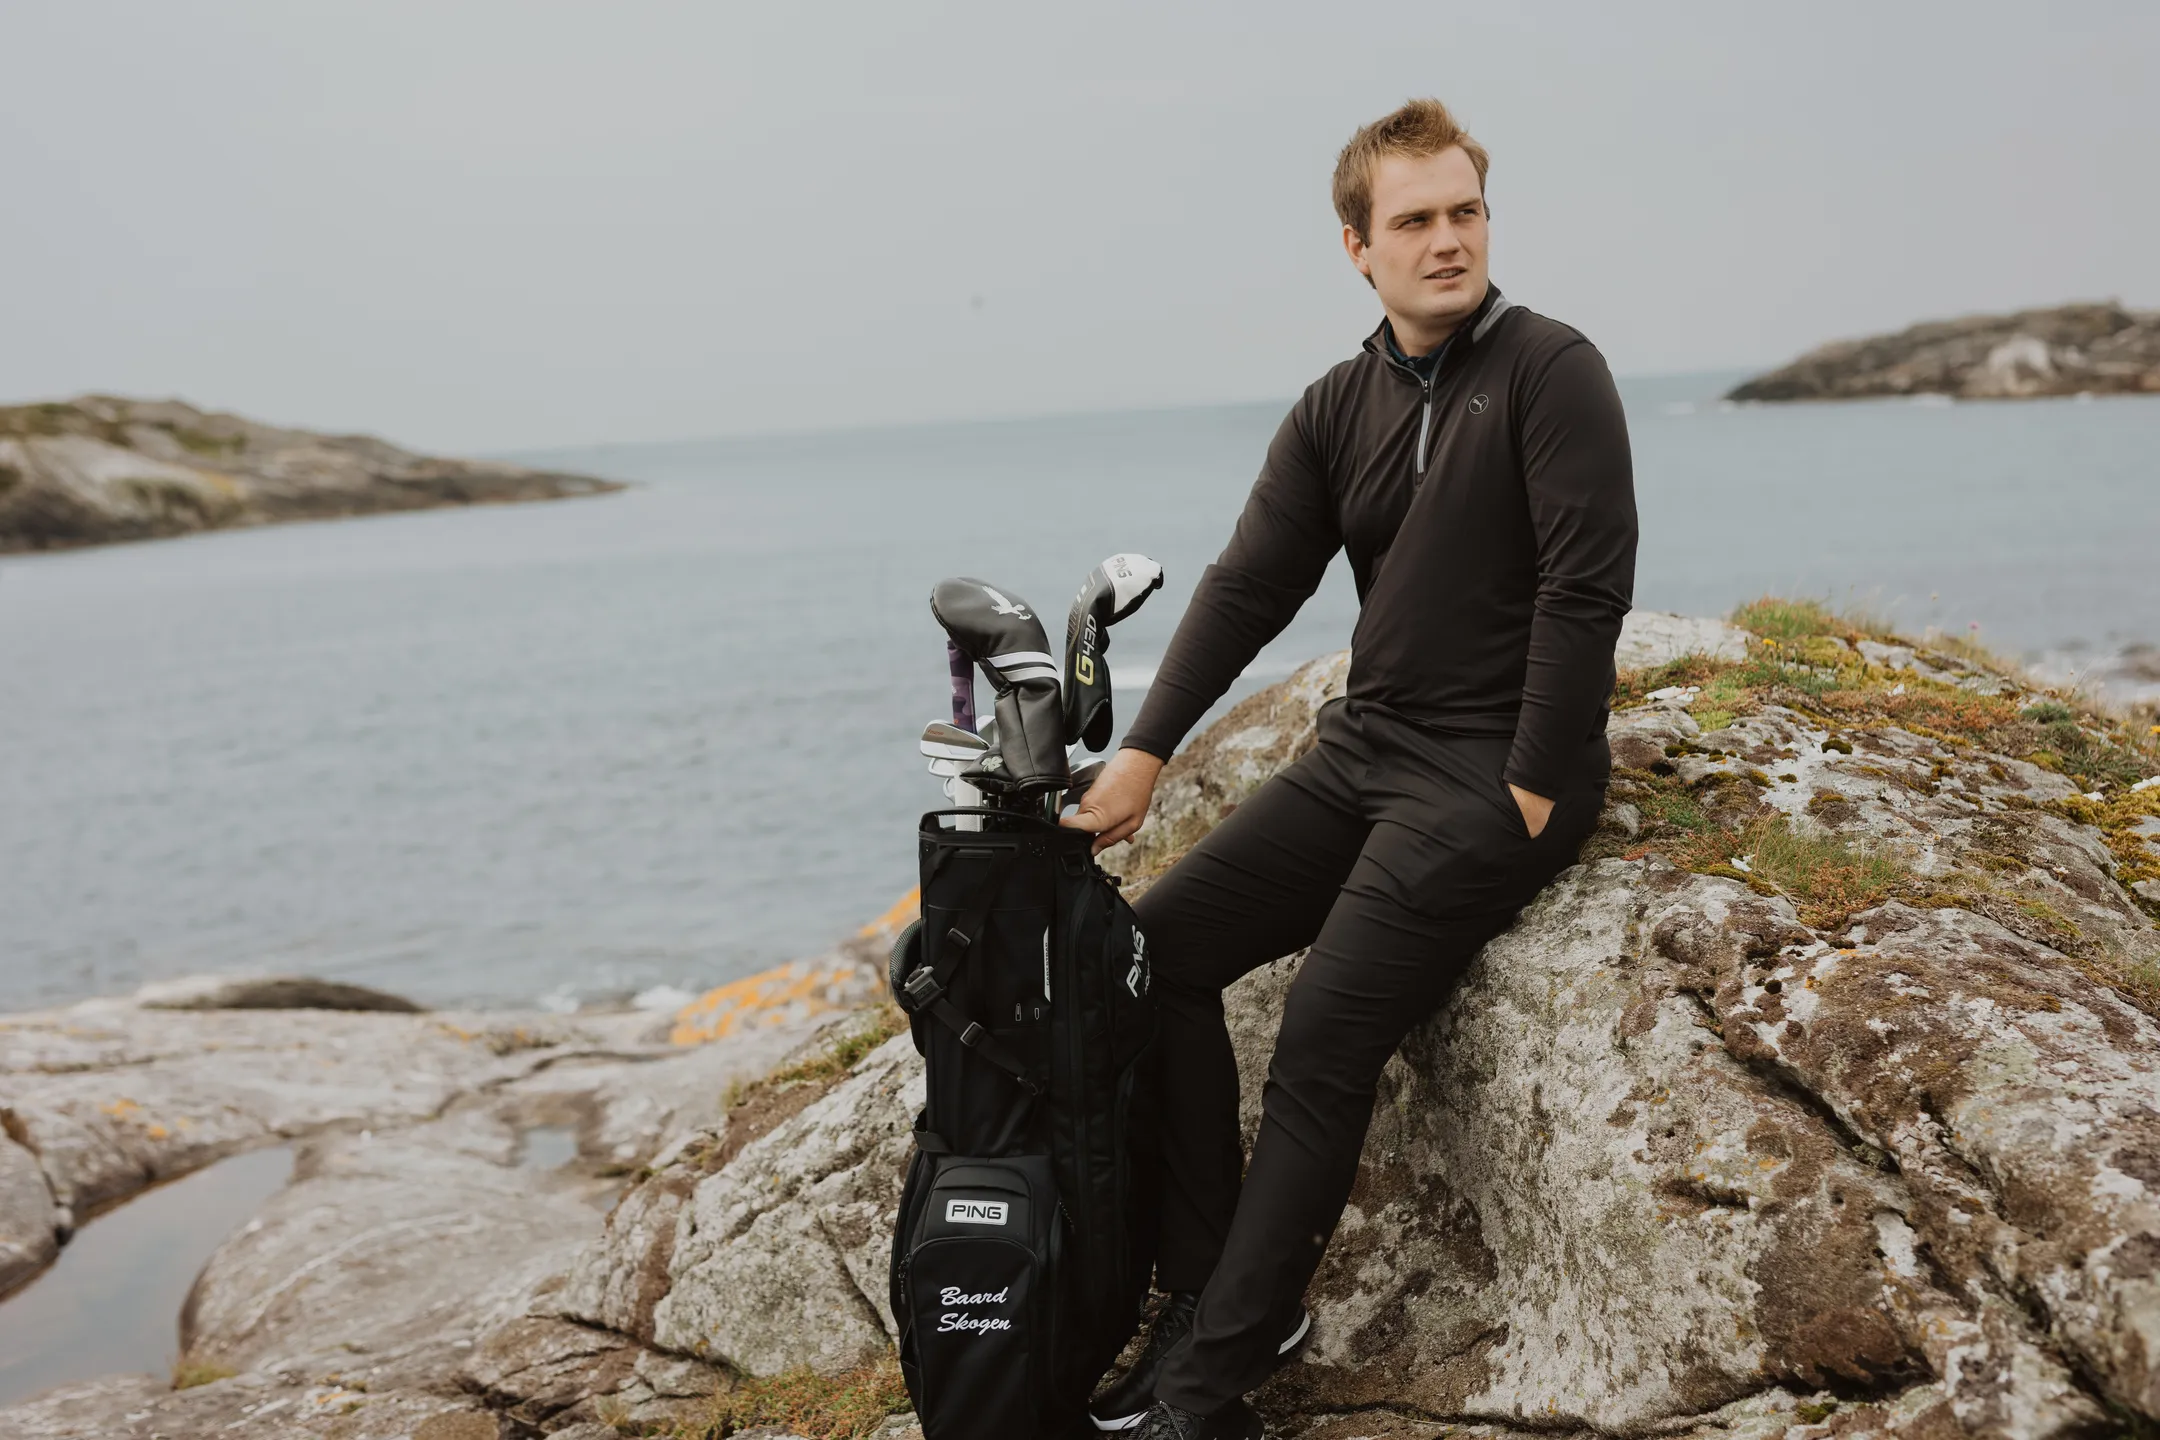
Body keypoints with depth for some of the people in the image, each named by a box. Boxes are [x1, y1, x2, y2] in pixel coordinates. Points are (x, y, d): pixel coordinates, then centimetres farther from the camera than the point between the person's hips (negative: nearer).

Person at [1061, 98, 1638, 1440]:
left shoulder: (1551, 370, -6)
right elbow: (1252, 585, 6)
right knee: (1160, 943, -6)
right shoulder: (1336, 409, 12)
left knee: (1328, 1027, -20)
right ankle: (1210, 1289, 0)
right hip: (1363, 750, 7)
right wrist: (1146, 751, -5)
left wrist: (1532, 792, -15)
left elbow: (1587, 585, -12)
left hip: (1499, 771, -7)